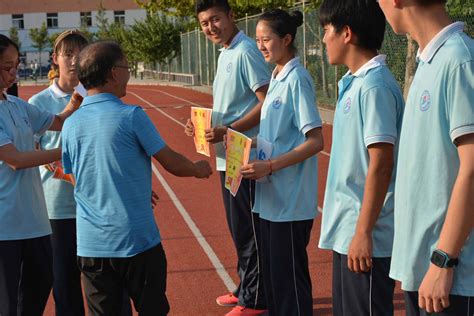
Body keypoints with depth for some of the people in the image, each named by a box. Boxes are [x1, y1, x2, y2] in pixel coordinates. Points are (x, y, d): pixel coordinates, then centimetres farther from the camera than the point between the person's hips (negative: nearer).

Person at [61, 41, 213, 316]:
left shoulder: (71, 124, 2)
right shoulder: (132, 116, -12)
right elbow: (172, 163, -6)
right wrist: (198, 169, 15)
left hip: (91, 245, 4)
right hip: (136, 240, -4)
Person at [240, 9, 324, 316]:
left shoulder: (297, 79, -15)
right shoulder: (277, 77, 11)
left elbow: (315, 141, -19)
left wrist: (270, 166, -23)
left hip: (290, 199, -9)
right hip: (272, 196, 9)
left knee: (289, 274, 0)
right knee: (273, 270, 16)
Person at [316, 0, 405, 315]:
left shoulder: (374, 86, -18)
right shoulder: (355, 83, 10)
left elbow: (381, 165, -21)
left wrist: (363, 233, -20)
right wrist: (351, 230, 18)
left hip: (364, 236, -9)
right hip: (345, 229, 9)